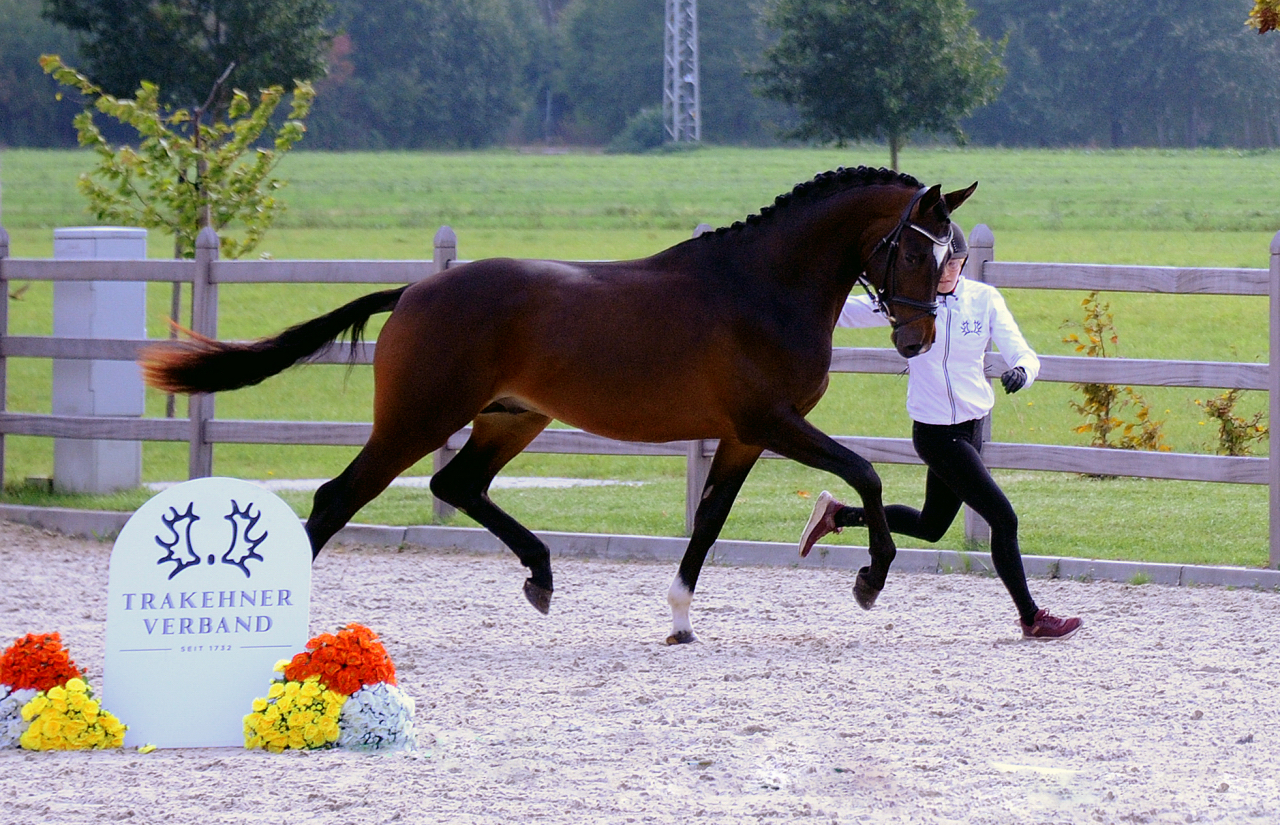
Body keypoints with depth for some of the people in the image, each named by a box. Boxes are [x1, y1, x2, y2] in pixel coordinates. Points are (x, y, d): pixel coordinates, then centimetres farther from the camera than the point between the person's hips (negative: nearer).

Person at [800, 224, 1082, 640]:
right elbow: (848, 311, -1)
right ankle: (1031, 618, 4)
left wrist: (1021, 371, -34)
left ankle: (838, 514, 39)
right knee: (1003, 519, -9)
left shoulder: (985, 300, -2)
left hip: (971, 427, 5)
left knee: (931, 527, 21)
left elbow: (1021, 352, -11)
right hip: (935, 431, -5)